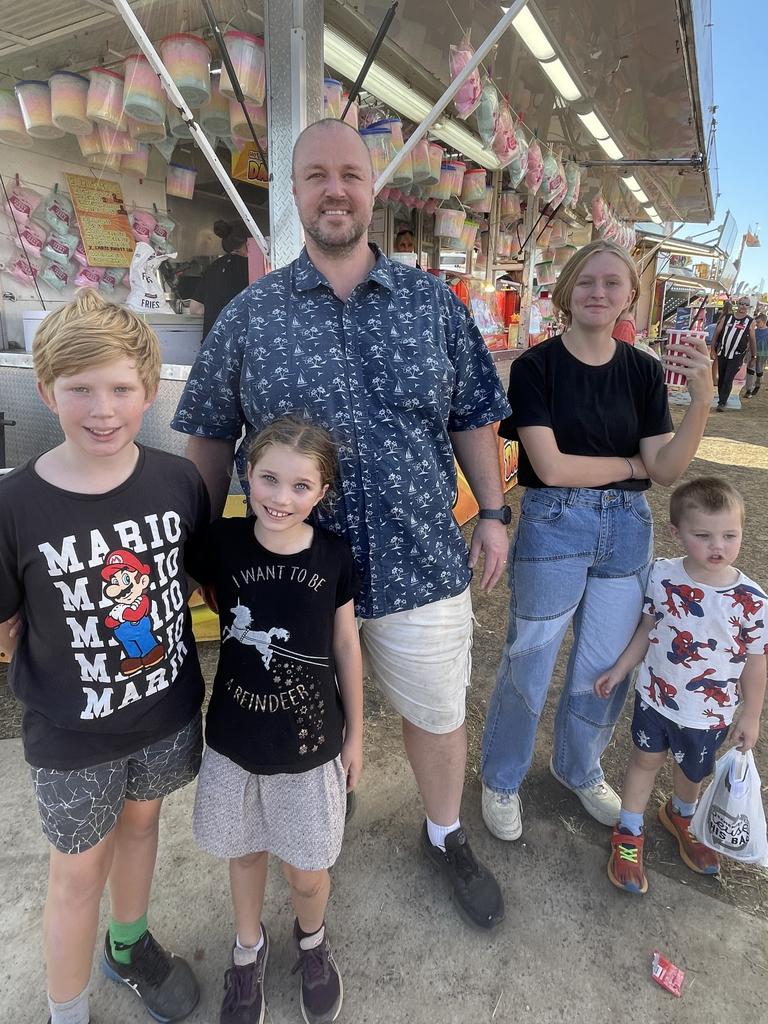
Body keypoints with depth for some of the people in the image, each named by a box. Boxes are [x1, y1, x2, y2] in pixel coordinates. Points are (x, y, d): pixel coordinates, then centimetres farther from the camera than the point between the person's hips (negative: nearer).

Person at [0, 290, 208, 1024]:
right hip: (71, 737, -2)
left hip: (169, 710, 3)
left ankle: (130, 947, 57)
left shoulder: (178, 481, -14)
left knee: (140, 824, 26)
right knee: (79, 870, 17)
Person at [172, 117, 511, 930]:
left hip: (421, 562, 1)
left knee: (438, 714, 18)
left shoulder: (434, 303, 1)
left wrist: (493, 512, 3)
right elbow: (210, 435, 6)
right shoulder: (249, 313, -1)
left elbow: (473, 415, 7)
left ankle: (446, 837, 47)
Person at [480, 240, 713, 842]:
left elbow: (666, 471, -4)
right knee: (529, 666, 7)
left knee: (607, 668, 16)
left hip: (628, 528, 5)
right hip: (553, 527, -4)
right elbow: (552, 466, -17)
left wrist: (701, 402, -19)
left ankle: (578, 768, 44)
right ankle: (501, 780, 33)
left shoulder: (644, 371, 3)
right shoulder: (536, 367, -9)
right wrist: (632, 462, -6)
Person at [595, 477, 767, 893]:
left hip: (708, 713, 0)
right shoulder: (662, 575, -17)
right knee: (645, 760, 17)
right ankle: (628, 835, 38)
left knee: (691, 771, 22)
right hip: (655, 695, 0)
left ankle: (680, 815, 55)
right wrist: (620, 669, 3)